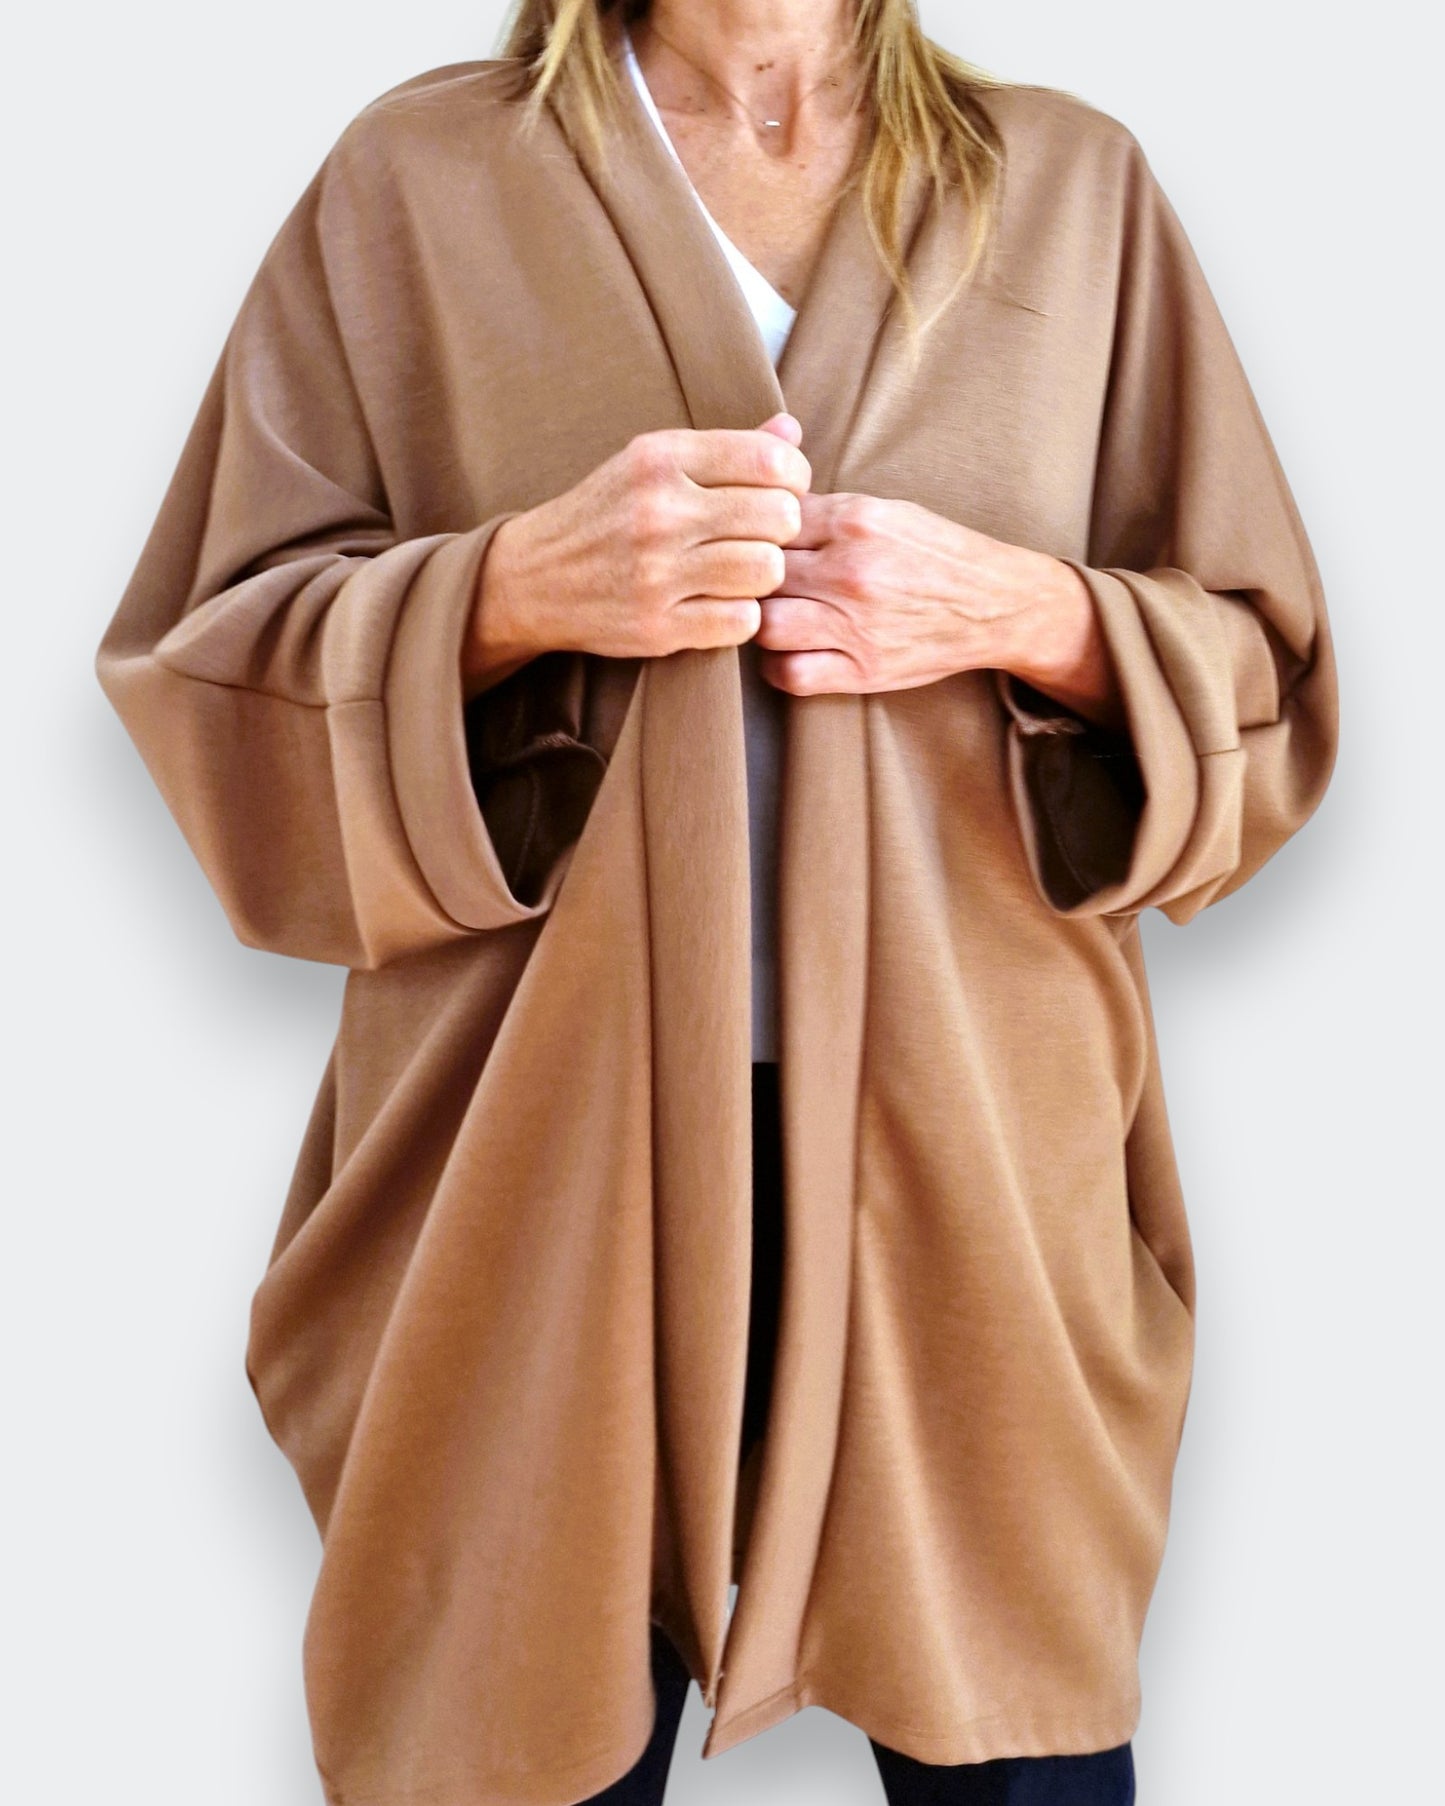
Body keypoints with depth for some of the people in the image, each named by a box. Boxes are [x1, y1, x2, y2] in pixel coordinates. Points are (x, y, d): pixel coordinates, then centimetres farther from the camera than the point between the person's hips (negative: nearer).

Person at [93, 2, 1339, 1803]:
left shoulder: (1074, 184, 9)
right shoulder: (410, 179, 6)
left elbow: (1265, 686, 11)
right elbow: (209, 672, 4)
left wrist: (1034, 618, -9)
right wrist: (511, 587, -14)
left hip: (976, 1166, 2)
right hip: (544, 1167, 0)